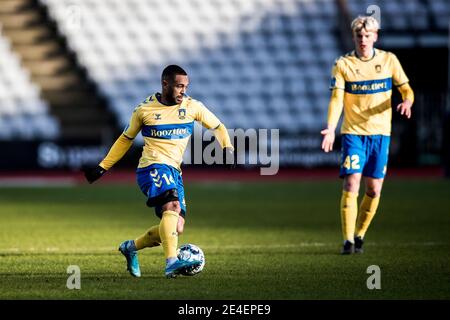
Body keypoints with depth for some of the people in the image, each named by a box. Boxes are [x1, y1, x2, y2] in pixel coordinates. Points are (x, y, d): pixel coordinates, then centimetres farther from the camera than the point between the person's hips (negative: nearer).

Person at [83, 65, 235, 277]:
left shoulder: (192, 107, 6)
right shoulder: (144, 110, 0)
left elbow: (217, 127, 18)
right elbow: (125, 139, 15)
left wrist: (228, 148, -1)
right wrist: (102, 168, 14)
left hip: (174, 172, 5)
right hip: (153, 166, -5)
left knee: (176, 229, 0)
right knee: (172, 206, -32)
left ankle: (131, 247, 24)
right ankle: (171, 263, -43)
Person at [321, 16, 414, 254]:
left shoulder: (389, 60, 3)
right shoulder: (343, 65, -2)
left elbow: (406, 89, 6)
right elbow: (337, 99, -8)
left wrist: (406, 102, -18)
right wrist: (331, 128, -23)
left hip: (380, 133, 2)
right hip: (353, 133, -2)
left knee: (374, 190, 3)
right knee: (351, 184, -13)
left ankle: (359, 236, 21)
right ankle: (348, 240, -10)